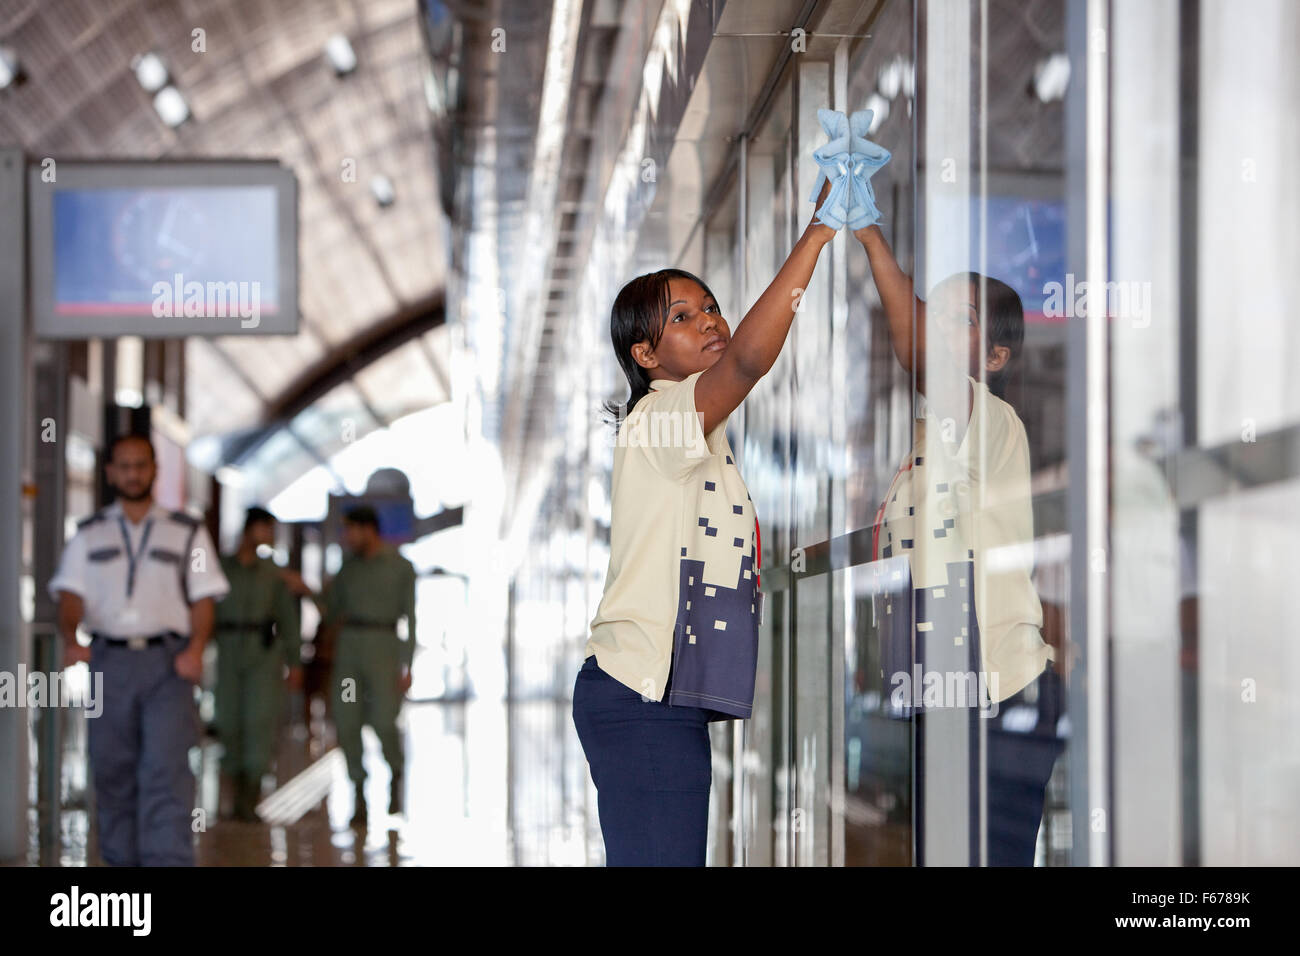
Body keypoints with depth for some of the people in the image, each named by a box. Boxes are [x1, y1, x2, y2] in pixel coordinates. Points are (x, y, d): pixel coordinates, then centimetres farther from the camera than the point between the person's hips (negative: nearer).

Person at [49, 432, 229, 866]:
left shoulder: (187, 532, 12)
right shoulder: (88, 536, 14)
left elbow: (203, 598, 7)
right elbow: (70, 595, 4)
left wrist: (195, 648, -12)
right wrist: (70, 639, -17)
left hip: (167, 663, -2)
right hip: (109, 661, 2)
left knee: (167, 772, -14)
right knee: (112, 773, 4)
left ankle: (169, 862, -22)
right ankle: (121, 865, 14)